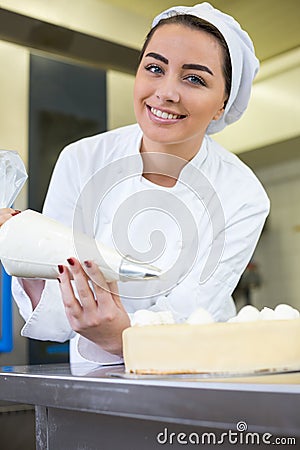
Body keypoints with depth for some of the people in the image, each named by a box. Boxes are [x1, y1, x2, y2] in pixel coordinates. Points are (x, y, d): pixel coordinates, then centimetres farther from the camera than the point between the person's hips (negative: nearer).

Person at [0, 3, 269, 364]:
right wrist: (31, 278, -30)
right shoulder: (80, 161, -12)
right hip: (96, 377, 0)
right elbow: (56, 323, -10)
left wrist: (119, 338, -37)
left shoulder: (244, 198, -15)